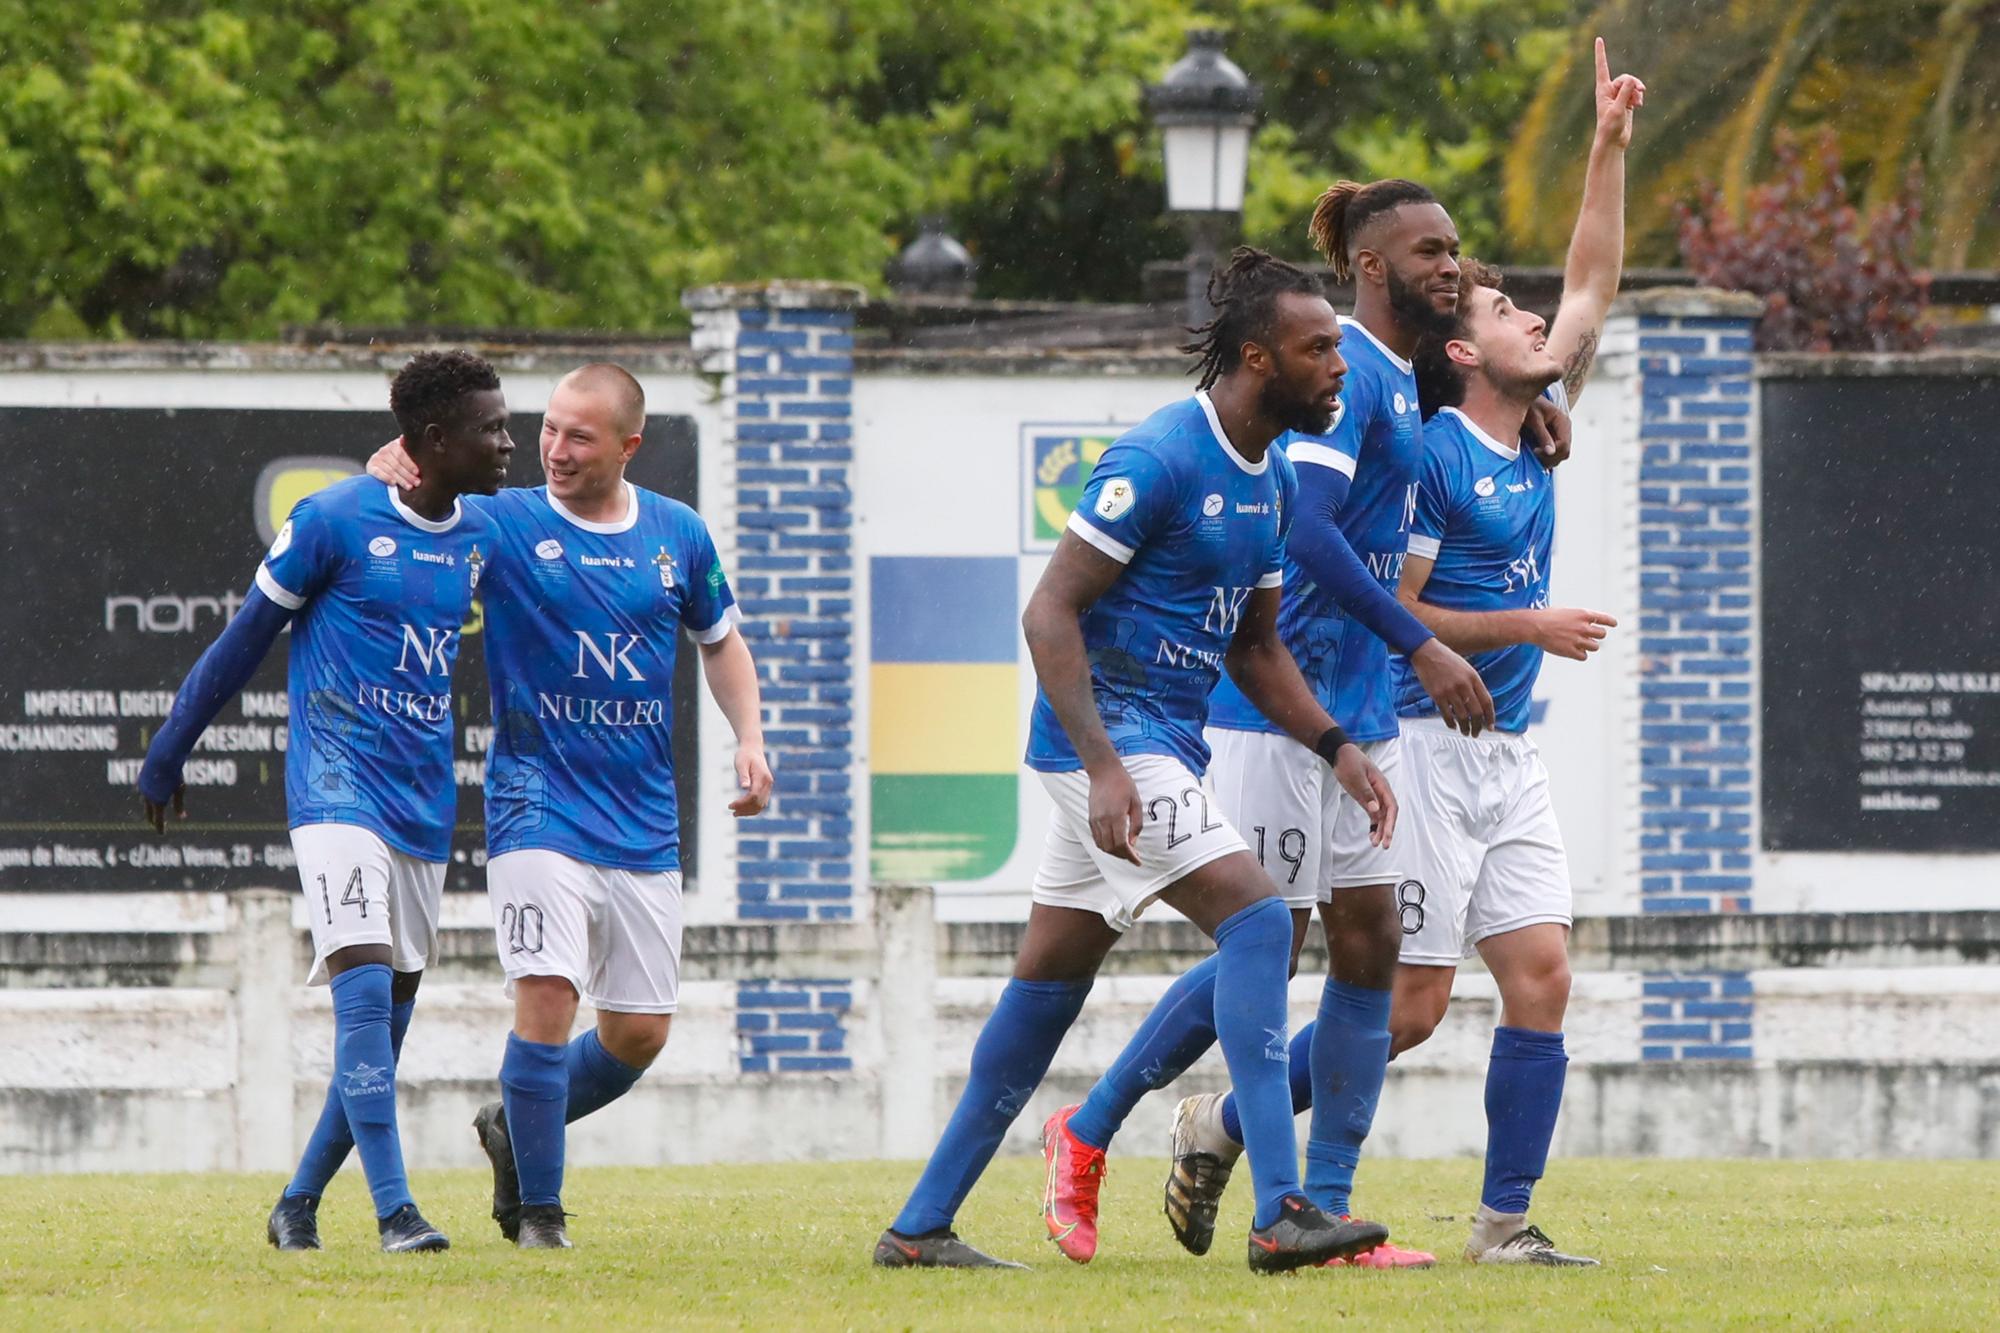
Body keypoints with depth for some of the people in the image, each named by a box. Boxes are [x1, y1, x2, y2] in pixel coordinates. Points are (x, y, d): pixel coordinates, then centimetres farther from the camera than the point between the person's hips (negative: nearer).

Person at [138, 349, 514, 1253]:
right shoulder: (333, 521, -8)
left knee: (389, 1017, 7)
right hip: (339, 792, -6)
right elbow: (247, 637, 1)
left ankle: (298, 1205, 21)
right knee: (365, 985, -20)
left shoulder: (479, 538, 9)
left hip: (425, 803, 6)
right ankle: (394, 1211, -23)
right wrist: (167, 756, 7)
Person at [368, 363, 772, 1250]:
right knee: (546, 995, -18)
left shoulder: (678, 535, 7)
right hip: (540, 804, -4)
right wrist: (384, 475, -21)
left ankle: (514, 1132, 31)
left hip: (645, 825, 4)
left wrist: (748, 738, 8)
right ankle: (538, 1210, -7)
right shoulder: (503, 525, -3)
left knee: (641, 1032, 5)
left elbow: (720, 640, 21)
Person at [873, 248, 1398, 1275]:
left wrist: (1334, 747, 8)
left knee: (1051, 979, 13)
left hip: (1167, 745, 10)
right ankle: (1279, 1216, -25)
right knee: (1255, 918, -20)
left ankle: (921, 1226, 19)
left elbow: (1253, 646, 22)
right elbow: (1051, 611, -18)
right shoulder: (1158, 459, -17)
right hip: (1112, 734, -10)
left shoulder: (1273, 483, 12)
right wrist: (1103, 767, -26)